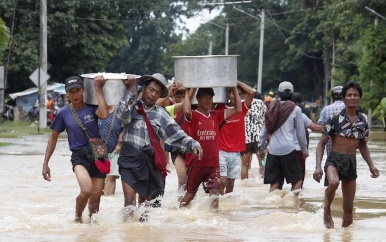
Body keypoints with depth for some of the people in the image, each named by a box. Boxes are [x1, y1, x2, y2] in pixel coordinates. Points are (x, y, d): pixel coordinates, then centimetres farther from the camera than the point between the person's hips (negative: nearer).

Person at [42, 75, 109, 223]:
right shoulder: (64, 113, 0)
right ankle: (77, 217, 1)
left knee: (95, 197, 4)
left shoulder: (92, 108, -1)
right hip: (79, 157, -1)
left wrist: (98, 89, -17)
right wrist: (45, 164, 8)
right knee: (86, 190, -25)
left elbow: (104, 114, -25)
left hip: (98, 155, 1)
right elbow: (53, 138, 11)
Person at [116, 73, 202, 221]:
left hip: (149, 162, 4)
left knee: (146, 201, 12)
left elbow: (176, 134, 6)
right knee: (130, 202, -16)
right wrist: (131, 92, -19)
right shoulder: (131, 106, 5)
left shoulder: (161, 114, 11)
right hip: (130, 159, -4)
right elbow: (123, 116, -17)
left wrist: (193, 144, -9)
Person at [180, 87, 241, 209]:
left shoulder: (216, 116, 9)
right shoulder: (193, 115, -6)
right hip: (196, 163, -3)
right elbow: (186, 111, -31)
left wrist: (234, 89, 2)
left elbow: (238, 109, 7)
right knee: (190, 193, 9)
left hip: (213, 163, 4)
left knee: (214, 194, -4)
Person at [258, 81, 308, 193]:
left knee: (274, 183, 7)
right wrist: (304, 149, 13)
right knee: (297, 180, 4)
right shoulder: (295, 109, -3)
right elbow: (300, 132, 1)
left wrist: (261, 148, 23)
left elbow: (264, 131, 13)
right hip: (288, 148, -4)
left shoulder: (272, 108, 9)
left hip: (273, 149, 4)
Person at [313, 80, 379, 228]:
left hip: (351, 162, 5)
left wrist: (371, 165, 6)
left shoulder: (363, 120, 5)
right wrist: (318, 166, -17)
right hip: (334, 160, -4)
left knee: (348, 207, 8)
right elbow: (322, 143, -6)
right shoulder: (335, 118, -9)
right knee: (334, 182, -37)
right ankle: (327, 211, -11)